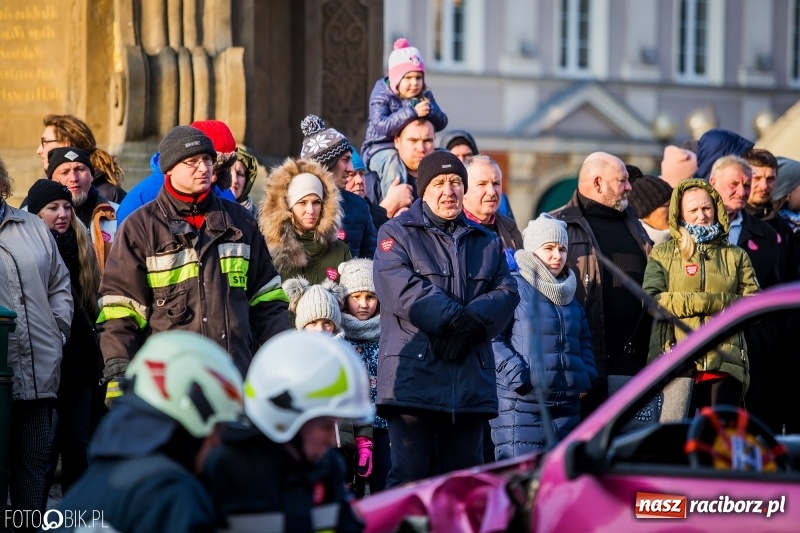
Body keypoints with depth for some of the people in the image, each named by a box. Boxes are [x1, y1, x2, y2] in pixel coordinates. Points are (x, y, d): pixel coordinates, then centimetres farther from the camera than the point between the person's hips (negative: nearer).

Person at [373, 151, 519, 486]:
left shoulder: (487, 242, 20)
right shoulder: (397, 233, 6)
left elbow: (507, 292, 5)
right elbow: (398, 287, -11)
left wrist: (471, 323, -15)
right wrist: (454, 317, -17)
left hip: (471, 381, 4)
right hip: (413, 375, -4)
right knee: (408, 475, -7)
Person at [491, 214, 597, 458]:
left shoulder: (570, 295, 20)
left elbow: (584, 341, 27)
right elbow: (494, 339, -10)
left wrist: (587, 377, 11)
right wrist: (519, 377, -18)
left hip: (567, 408, 7)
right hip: (520, 408, -7)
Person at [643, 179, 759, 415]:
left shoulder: (735, 256, 16)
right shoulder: (663, 254, 12)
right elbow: (651, 299, -4)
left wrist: (718, 303, -8)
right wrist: (701, 302, -9)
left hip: (724, 364, 1)